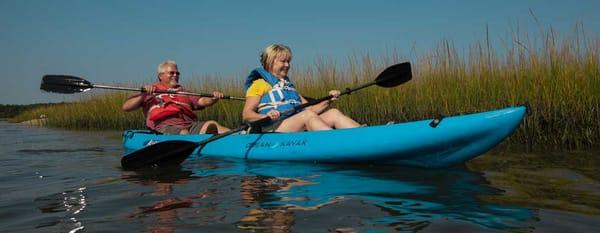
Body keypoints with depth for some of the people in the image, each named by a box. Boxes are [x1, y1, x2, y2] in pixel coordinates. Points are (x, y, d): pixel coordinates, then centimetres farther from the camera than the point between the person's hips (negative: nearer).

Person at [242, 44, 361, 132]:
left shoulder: (289, 86, 30)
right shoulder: (260, 84, 11)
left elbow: (310, 108, 21)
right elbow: (246, 114, -1)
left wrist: (327, 101, 3)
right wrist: (266, 116, -21)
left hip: (301, 129, 6)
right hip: (274, 130, -6)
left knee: (333, 113, -15)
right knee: (307, 115, -32)